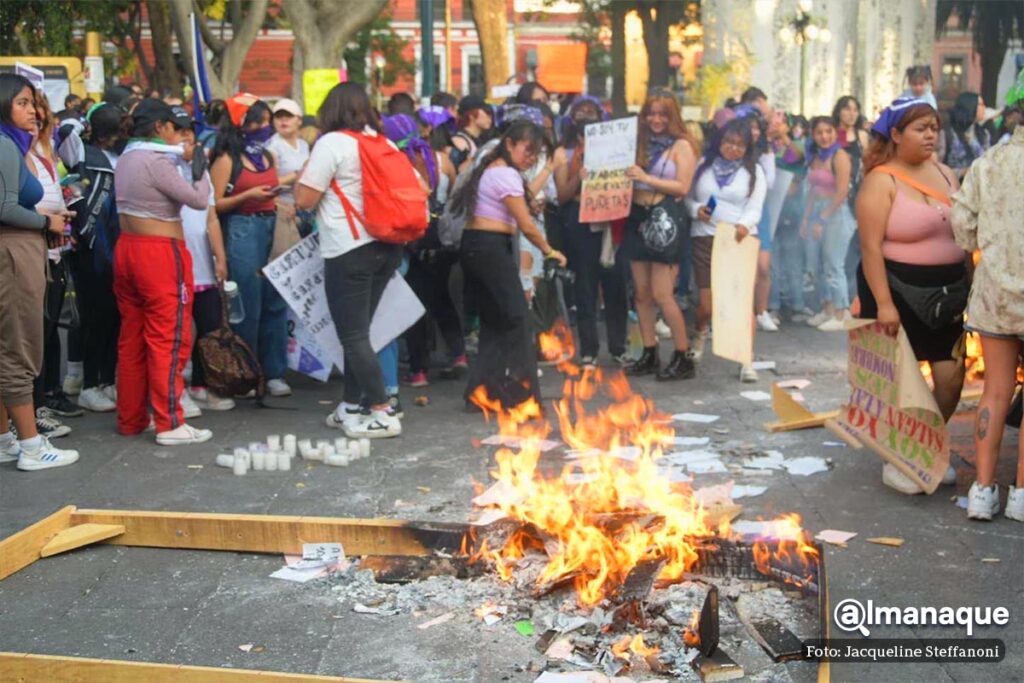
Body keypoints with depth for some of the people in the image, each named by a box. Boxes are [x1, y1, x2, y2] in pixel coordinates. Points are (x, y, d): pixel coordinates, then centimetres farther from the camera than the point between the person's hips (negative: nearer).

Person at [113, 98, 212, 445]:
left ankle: (130, 419, 19)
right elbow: (199, 200, -15)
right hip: (160, 253, -9)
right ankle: (169, 424, -1)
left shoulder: (126, 158, 12)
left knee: (131, 338, 12)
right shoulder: (157, 161, -15)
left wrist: (181, 157, 13)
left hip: (127, 248, 9)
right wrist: (199, 167, 0)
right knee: (168, 340, -4)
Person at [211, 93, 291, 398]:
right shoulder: (227, 160, -3)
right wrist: (247, 196, -18)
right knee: (248, 307, 0)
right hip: (242, 232, -6)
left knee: (276, 303, 5)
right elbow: (215, 204, -9)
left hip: (272, 228, 6)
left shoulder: (268, 156, 14)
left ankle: (274, 372, 14)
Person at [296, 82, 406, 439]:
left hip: (349, 250, -7)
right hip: (386, 247, 7)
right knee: (357, 330, 16)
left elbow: (304, 198, -9)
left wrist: (307, 171, 7)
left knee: (353, 335, -1)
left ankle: (383, 412, -4)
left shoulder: (332, 143, -8)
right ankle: (351, 406, 23)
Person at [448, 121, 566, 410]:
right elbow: (526, 226, -13)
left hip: (474, 246, 10)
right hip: (492, 248, -10)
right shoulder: (506, 175, -11)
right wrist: (549, 251, 0)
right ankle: (519, 392, -7)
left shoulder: (490, 169, 19)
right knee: (517, 318, -8)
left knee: (492, 321, 12)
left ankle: (481, 391, 13)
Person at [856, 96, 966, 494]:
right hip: (898, 290, -6)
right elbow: (870, 246, -17)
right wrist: (883, 303, -22)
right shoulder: (882, 181, -11)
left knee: (951, 375, 5)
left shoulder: (945, 174, 9)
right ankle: (894, 461, 18)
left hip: (946, 291, 6)